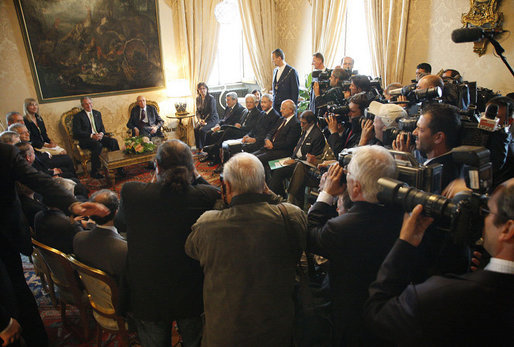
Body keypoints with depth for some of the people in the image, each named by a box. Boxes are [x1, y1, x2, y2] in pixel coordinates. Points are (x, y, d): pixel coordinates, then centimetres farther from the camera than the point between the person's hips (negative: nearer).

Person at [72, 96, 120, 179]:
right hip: (85, 139, -5)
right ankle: (94, 172, -28)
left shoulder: (97, 113, 19)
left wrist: (101, 133, -7)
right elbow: (77, 132, -7)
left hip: (98, 136, 5)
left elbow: (102, 127, 18)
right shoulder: (78, 116, 2)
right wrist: (91, 135, -19)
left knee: (113, 141, -21)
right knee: (98, 145, -36)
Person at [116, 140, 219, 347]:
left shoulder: (131, 192, -23)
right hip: (192, 296, 0)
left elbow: (120, 225, -1)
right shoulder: (206, 195, -25)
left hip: (147, 297, 1)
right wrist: (196, 177, -3)